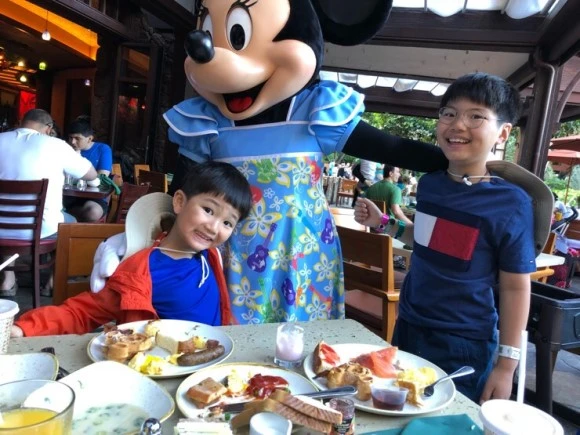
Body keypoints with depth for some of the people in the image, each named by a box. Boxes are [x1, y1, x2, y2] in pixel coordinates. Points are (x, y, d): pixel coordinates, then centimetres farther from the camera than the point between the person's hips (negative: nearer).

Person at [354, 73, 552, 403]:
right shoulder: (430, 183, -2)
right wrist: (383, 223, 4)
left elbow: (515, 288, -11)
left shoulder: (512, 204, -17)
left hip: (464, 345, -5)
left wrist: (507, 363, -10)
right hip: (408, 326, 6)